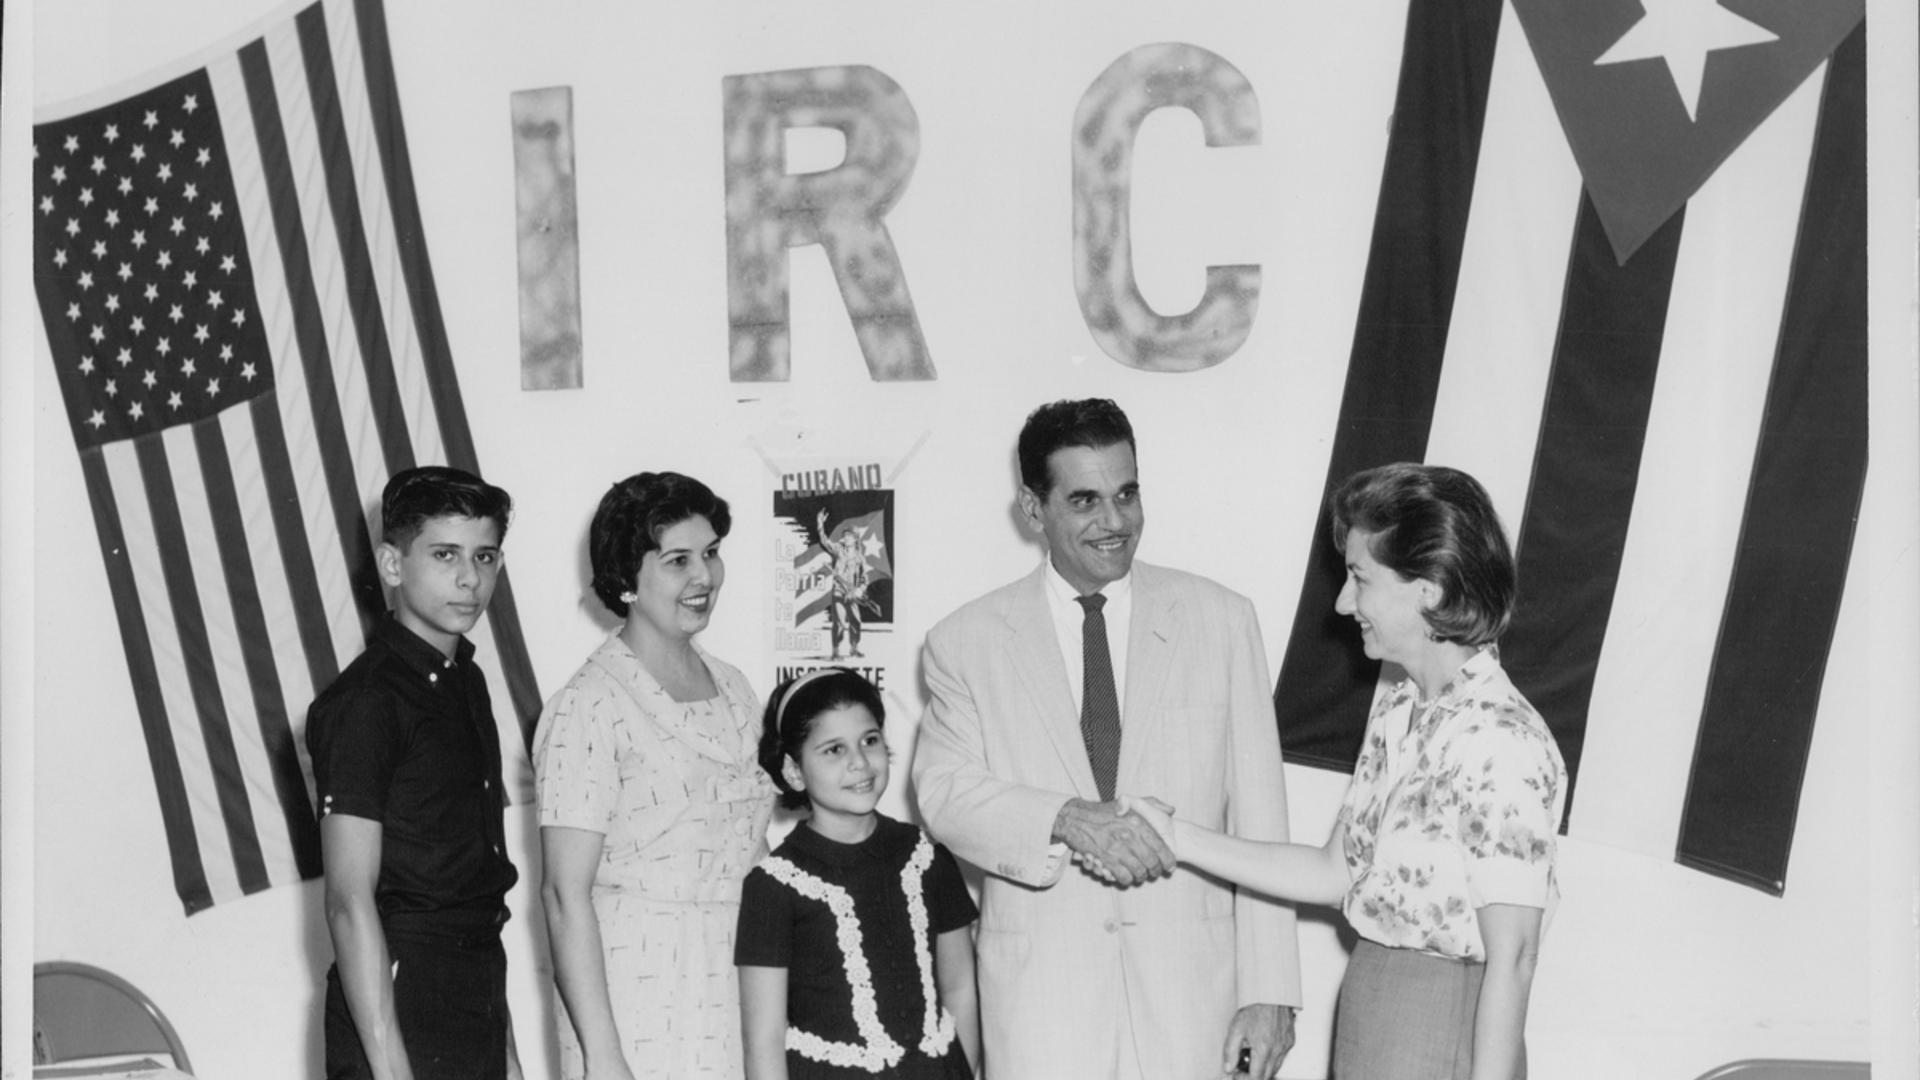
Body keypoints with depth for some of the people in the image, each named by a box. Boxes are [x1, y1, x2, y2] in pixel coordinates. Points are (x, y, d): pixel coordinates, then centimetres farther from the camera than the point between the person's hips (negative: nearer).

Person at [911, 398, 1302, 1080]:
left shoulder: (1221, 621, 6)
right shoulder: (968, 642, 6)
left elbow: (1258, 816, 4)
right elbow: (945, 793, -3)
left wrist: (1269, 992, -2)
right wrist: (1066, 820, -21)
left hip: (1191, 994, 1)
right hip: (1041, 991, 0)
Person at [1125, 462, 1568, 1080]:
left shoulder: (1502, 744, -20)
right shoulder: (1395, 715, 6)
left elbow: (1512, 960, -19)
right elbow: (1337, 874, 12)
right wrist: (1180, 838, 9)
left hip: (1443, 1030, -8)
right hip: (1367, 1019, 8)